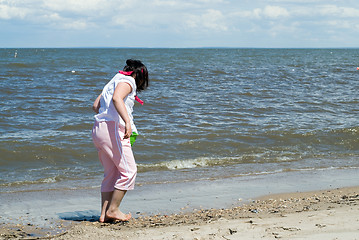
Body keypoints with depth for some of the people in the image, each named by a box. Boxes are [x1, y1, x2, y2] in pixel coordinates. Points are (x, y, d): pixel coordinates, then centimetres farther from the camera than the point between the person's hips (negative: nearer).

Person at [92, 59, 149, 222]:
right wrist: (127, 122, -32)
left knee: (111, 173, 12)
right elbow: (116, 98, -23)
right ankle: (112, 209, -1)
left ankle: (104, 213, 11)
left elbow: (96, 105, 27)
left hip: (98, 129, 10)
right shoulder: (127, 81, -2)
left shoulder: (114, 82, 26)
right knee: (128, 171, -4)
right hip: (113, 129, -10)